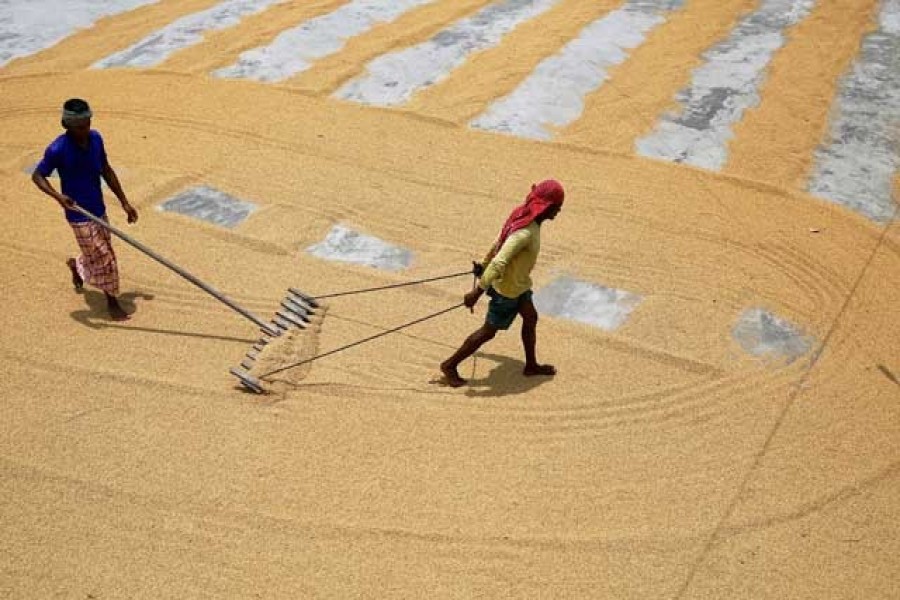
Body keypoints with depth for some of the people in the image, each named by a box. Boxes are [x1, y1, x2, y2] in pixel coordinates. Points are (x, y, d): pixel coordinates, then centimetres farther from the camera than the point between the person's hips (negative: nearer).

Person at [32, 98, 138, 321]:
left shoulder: (95, 139, -3)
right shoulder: (58, 149, -21)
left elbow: (106, 170, 9)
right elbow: (37, 176, -12)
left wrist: (124, 202, 11)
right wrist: (58, 196, -30)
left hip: (99, 210, 6)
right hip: (79, 215, -6)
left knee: (101, 256, 19)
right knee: (104, 258, -2)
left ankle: (76, 265, 52)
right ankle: (112, 301, 20)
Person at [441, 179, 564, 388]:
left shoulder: (522, 215, -7)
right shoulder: (525, 233, -35)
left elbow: (498, 244, 7)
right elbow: (498, 263, -38)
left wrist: (483, 266, 20)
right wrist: (477, 292, -34)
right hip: (507, 290, -9)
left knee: (530, 318, 21)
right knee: (489, 331, 6)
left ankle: (531, 365, 39)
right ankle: (450, 365, 19)